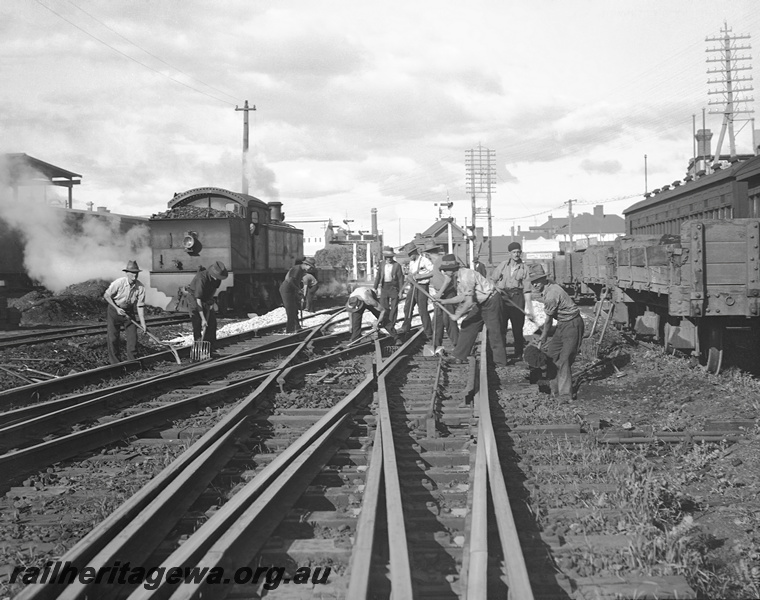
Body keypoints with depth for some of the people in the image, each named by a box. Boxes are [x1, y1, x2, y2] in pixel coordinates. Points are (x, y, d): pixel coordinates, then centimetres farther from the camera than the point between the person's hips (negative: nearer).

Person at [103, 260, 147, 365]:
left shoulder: (140, 287, -15)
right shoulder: (118, 283, -23)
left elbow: (140, 306, -11)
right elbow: (106, 295, -11)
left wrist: (143, 323, -15)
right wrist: (117, 308, -18)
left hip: (129, 311, 3)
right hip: (114, 310, -3)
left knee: (133, 336, -3)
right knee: (112, 337, -1)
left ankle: (132, 361, 8)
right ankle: (114, 362, 11)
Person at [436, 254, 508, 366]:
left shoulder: (466, 277, -28)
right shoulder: (455, 277, 2)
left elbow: (469, 301, -29)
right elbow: (462, 297, 10)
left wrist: (457, 316, -20)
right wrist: (444, 301, 6)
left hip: (491, 301, -10)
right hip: (480, 303, 10)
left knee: (494, 331, -7)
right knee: (467, 327, 7)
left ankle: (501, 361, 0)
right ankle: (459, 356, 11)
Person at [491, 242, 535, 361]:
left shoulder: (524, 268, 3)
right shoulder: (503, 265, 7)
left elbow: (527, 289, 1)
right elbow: (492, 279, 14)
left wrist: (529, 308, -5)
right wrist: (496, 288, -8)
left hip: (517, 298, -1)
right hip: (502, 297, 1)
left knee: (517, 327, 1)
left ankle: (518, 354, 11)